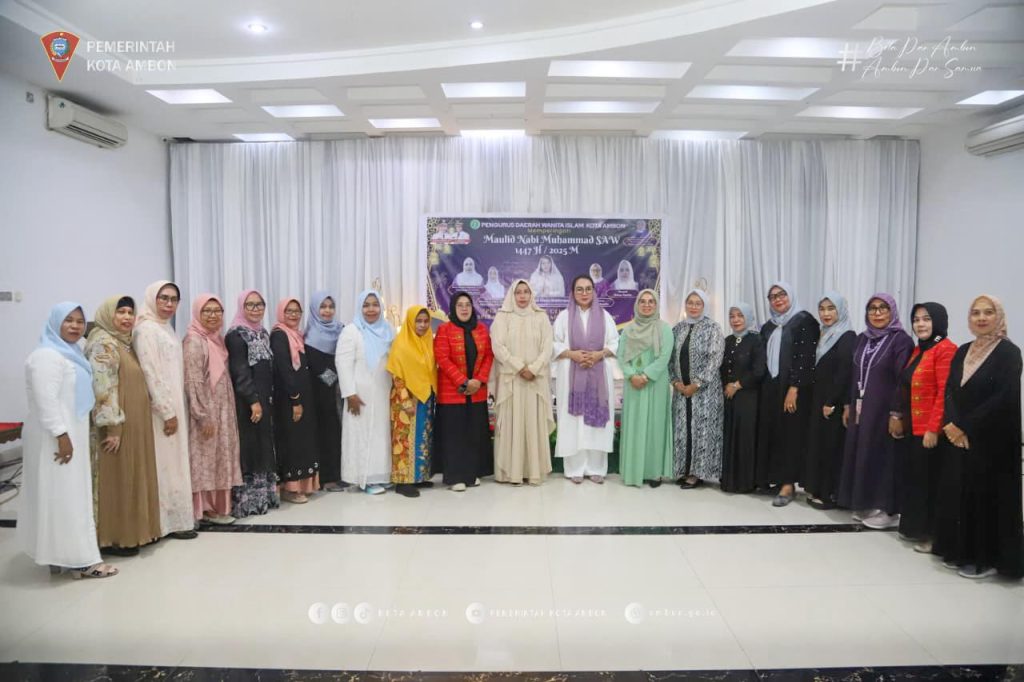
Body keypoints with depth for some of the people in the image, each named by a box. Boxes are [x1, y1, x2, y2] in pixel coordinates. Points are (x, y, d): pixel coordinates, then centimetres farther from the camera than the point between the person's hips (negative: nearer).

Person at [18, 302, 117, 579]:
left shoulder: (71, 353, 14)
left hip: (70, 434, 10)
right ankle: (77, 559, 1)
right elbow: (46, 401, -23)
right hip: (55, 437, -10)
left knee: (71, 494, 13)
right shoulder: (47, 355, -16)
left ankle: (62, 555, 21)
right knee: (62, 496, -4)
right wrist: (61, 435, -25)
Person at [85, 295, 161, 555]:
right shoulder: (104, 344, -13)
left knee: (133, 477, 14)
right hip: (117, 425, -9)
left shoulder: (126, 343, 15)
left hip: (136, 424, 9)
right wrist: (113, 427, -23)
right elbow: (103, 388, -20)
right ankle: (114, 538, 8)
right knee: (117, 479, -1)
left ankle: (132, 531, 23)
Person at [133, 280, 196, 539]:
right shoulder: (146, 329, -13)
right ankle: (170, 521, 5)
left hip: (173, 406, 9)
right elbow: (151, 374, -18)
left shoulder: (167, 328, 14)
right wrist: (167, 412, -19)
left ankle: (176, 516, 20)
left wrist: (175, 409, 15)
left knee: (174, 461, 12)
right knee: (166, 463, -3)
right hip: (161, 409, -9)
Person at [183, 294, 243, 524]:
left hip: (222, 411, 8)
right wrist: (204, 417, -21)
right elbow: (193, 382, -19)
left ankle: (218, 505, 22)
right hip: (206, 413, -8)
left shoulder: (217, 338, 12)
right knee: (205, 459, -1)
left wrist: (226, 413, 15)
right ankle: (206, 508, 8)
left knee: (220, 457, 12)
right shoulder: (194, 341, -13)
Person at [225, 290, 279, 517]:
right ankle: (245, 500, 3)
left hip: (264, 399, 8)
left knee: (263, 446, 12)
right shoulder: (236, 335, -11)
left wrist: (266, 399, 12)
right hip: (245, 401, -8)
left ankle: (263, 496, 21)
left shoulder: (263, 333, 13)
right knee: (248, 447, -4)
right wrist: (253, 400, -21)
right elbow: (240, 372, -17)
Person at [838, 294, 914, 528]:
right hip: (861, 407, 7)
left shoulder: (901, 340, -9)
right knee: (860, 454, 9)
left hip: (883, 409, -6)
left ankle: (888, 509, 10)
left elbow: (903, 381, -14)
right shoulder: (863, 338, 11)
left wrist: (896, 414, -19)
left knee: (882, 455, -1)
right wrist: (848, 405, 12)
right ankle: (865, 504, 20)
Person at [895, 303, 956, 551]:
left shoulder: (945, 349, -13)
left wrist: (933, 428, -21)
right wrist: (901, 418, 13)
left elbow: (945, 392, -18)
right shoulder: (918, 350, 15)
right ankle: (913, 526, 27)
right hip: (911, 427, 8)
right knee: (911, 478, 14)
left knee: (928, 481, 1)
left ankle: (930, 533, 13)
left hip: (929, 429, -8)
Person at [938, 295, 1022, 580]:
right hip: (960, 437, 5)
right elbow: (950, 390, 6)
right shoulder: (963, 351, 11)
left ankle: (987, 558, 14)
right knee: (964, 494, 9)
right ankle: (962, 552, 20)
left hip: (993, 440, -5)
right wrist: (951, 424, -11)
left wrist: (964, 426, -15)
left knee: (988, 496, 2)